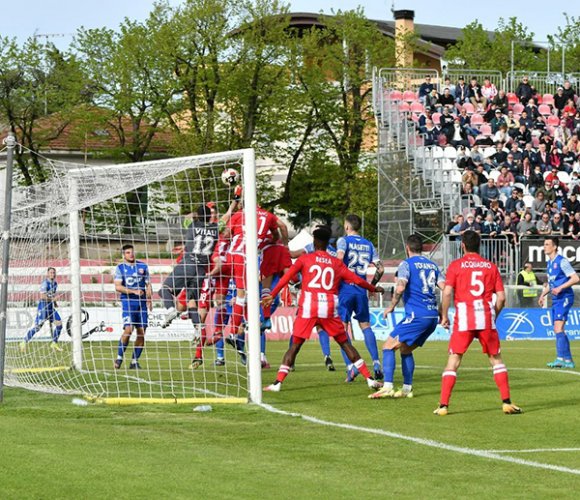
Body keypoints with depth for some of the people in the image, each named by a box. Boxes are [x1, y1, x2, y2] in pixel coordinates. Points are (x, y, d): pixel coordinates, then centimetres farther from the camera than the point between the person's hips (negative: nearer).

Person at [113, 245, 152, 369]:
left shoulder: (143, 266, 11)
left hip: (141, 302, 4)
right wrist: (134, 291, -18)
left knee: (141, 332, 0)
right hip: (128, 302, -4)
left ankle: (134, 361, 8)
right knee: (128, 329, -18)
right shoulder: (120, 268, 3)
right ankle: (119, 358, -6)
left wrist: (149, 299, -1)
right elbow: (118, 287, -7)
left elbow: (148, 284, 14)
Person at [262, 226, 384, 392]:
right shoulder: (336, 263, 13)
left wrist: (272, 295, -3)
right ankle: (369, 379, 8)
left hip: (308, 307, -1)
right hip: (330, 308, 1)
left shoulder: (305, 259, 8)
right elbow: (357, 280, 15)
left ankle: (277, 383, -5)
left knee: (295, 345, 5)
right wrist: (374, 289, 32)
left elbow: (287, 276, -3)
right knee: (345, 344, 11)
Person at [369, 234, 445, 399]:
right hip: (433, 316, 7)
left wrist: (392, 306, -5)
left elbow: (400, 287, -17)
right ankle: (407, 388, 17)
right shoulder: (432, 265, 17)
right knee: (406, 349, 22)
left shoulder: (406, 264, -2)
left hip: (417, 316, -7)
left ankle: (387, 387, -15)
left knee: (388, 347, -3)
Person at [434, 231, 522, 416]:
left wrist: (444, 315, 2)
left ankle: (443, 405, -4)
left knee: (453, 360, 2)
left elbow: (447, 292, -8)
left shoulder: (455, 265, 3)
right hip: (486, 317, 2)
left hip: (464, 318, -2)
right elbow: (501, 297, 5)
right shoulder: (491, 266, 10)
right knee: (495, 358, 13)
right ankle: (506, 402, 8)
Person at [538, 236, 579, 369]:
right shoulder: (549, 263, 16)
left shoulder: (562, 261, -11)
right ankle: (568, 360, 13)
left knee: (558, 328, -18)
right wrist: (543, 295, 16)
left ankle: (561, 358, -22)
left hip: (564, 298, -9)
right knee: (558, 330, 9)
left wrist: (560, 288, -22)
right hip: (556, 300, 9)